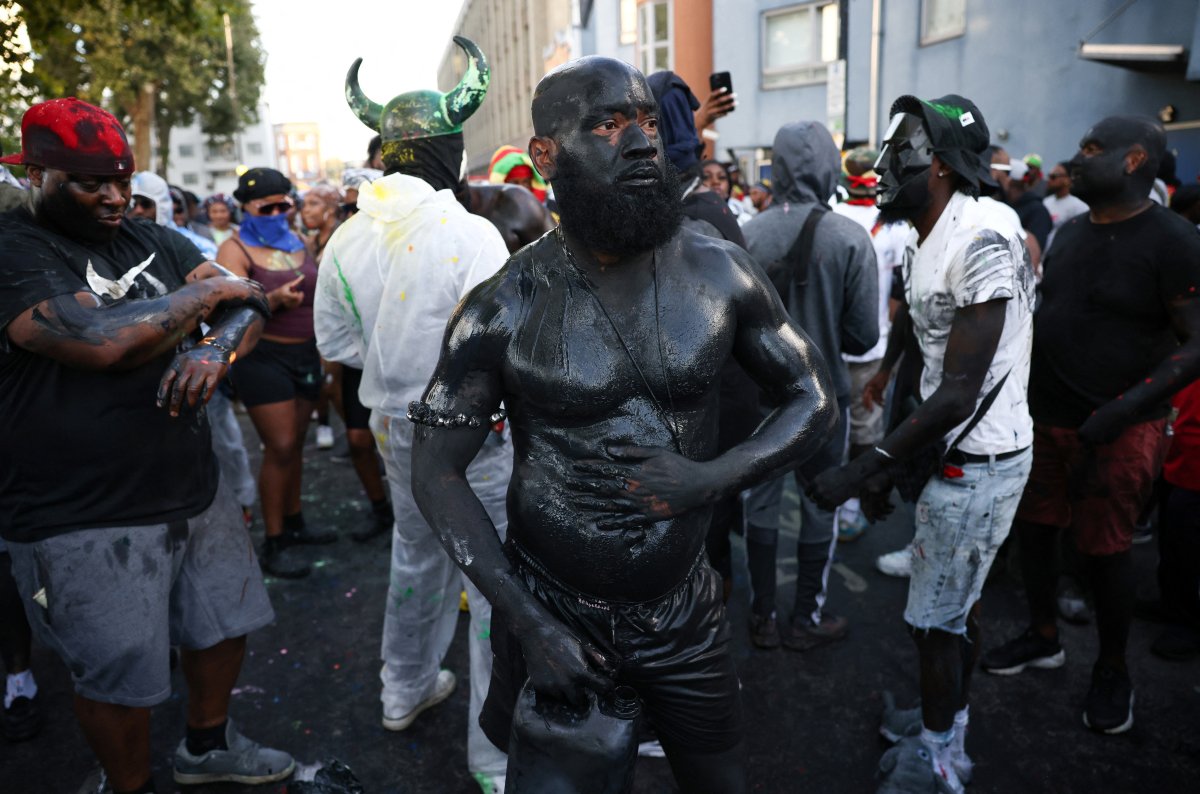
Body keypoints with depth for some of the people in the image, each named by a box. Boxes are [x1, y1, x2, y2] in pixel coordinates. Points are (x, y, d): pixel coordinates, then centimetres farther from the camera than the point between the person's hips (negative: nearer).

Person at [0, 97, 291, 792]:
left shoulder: (152, 239, 7)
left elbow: (249, 305, 4)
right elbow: (102, 340, -29)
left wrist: (217, 349, -20)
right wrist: (206, 292, -15)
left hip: (196, 491, 7)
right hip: (87, 524, -6)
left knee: (227, 624, 20)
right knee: (121, 681, 9)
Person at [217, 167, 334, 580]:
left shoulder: (297, 241, 10)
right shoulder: (235, 249, -8)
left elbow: (316, 293, 23)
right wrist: (276, 299, -33)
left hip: (305, 352, 6)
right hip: (262, 356, -6)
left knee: (294, 443, 12)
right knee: (280, 447, -8)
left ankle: (293, 522, 27)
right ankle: (273, 543, 4)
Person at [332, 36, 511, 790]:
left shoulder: (348, 238, -2)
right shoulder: (471, 234, -20)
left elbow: (337, 340, 6)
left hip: (396, 423, 7)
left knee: (417, 552, 26)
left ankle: (406, 691, 47)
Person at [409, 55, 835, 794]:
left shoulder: (720, 272, -8)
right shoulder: (505, 308, -14)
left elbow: (814, 397, 0)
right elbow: (437, 472, -9)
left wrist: (715, 476, -18)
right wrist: (528, 622, -14)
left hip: (685, 613, 2)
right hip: (547, 610, -1)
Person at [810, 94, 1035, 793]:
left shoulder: (983, 242, -24)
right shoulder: (930, 243, 6)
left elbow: (959, 395, -26)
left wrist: (867, 467, -24)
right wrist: (892, 463, 14)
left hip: (978, 460, -9)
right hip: (964, 451, 9)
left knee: (935, 620, 5)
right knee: (961, 604, 21)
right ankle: (952, 735, 40)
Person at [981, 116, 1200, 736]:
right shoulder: (1070, 231, 7)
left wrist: (1125, 407, -26)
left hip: (1118, 428, -6)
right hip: (1044, 416, 6)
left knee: (1103, 549, 3)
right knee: (1032, 526, 13)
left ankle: (1113, 669, 26)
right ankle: (1044, 637, 34)